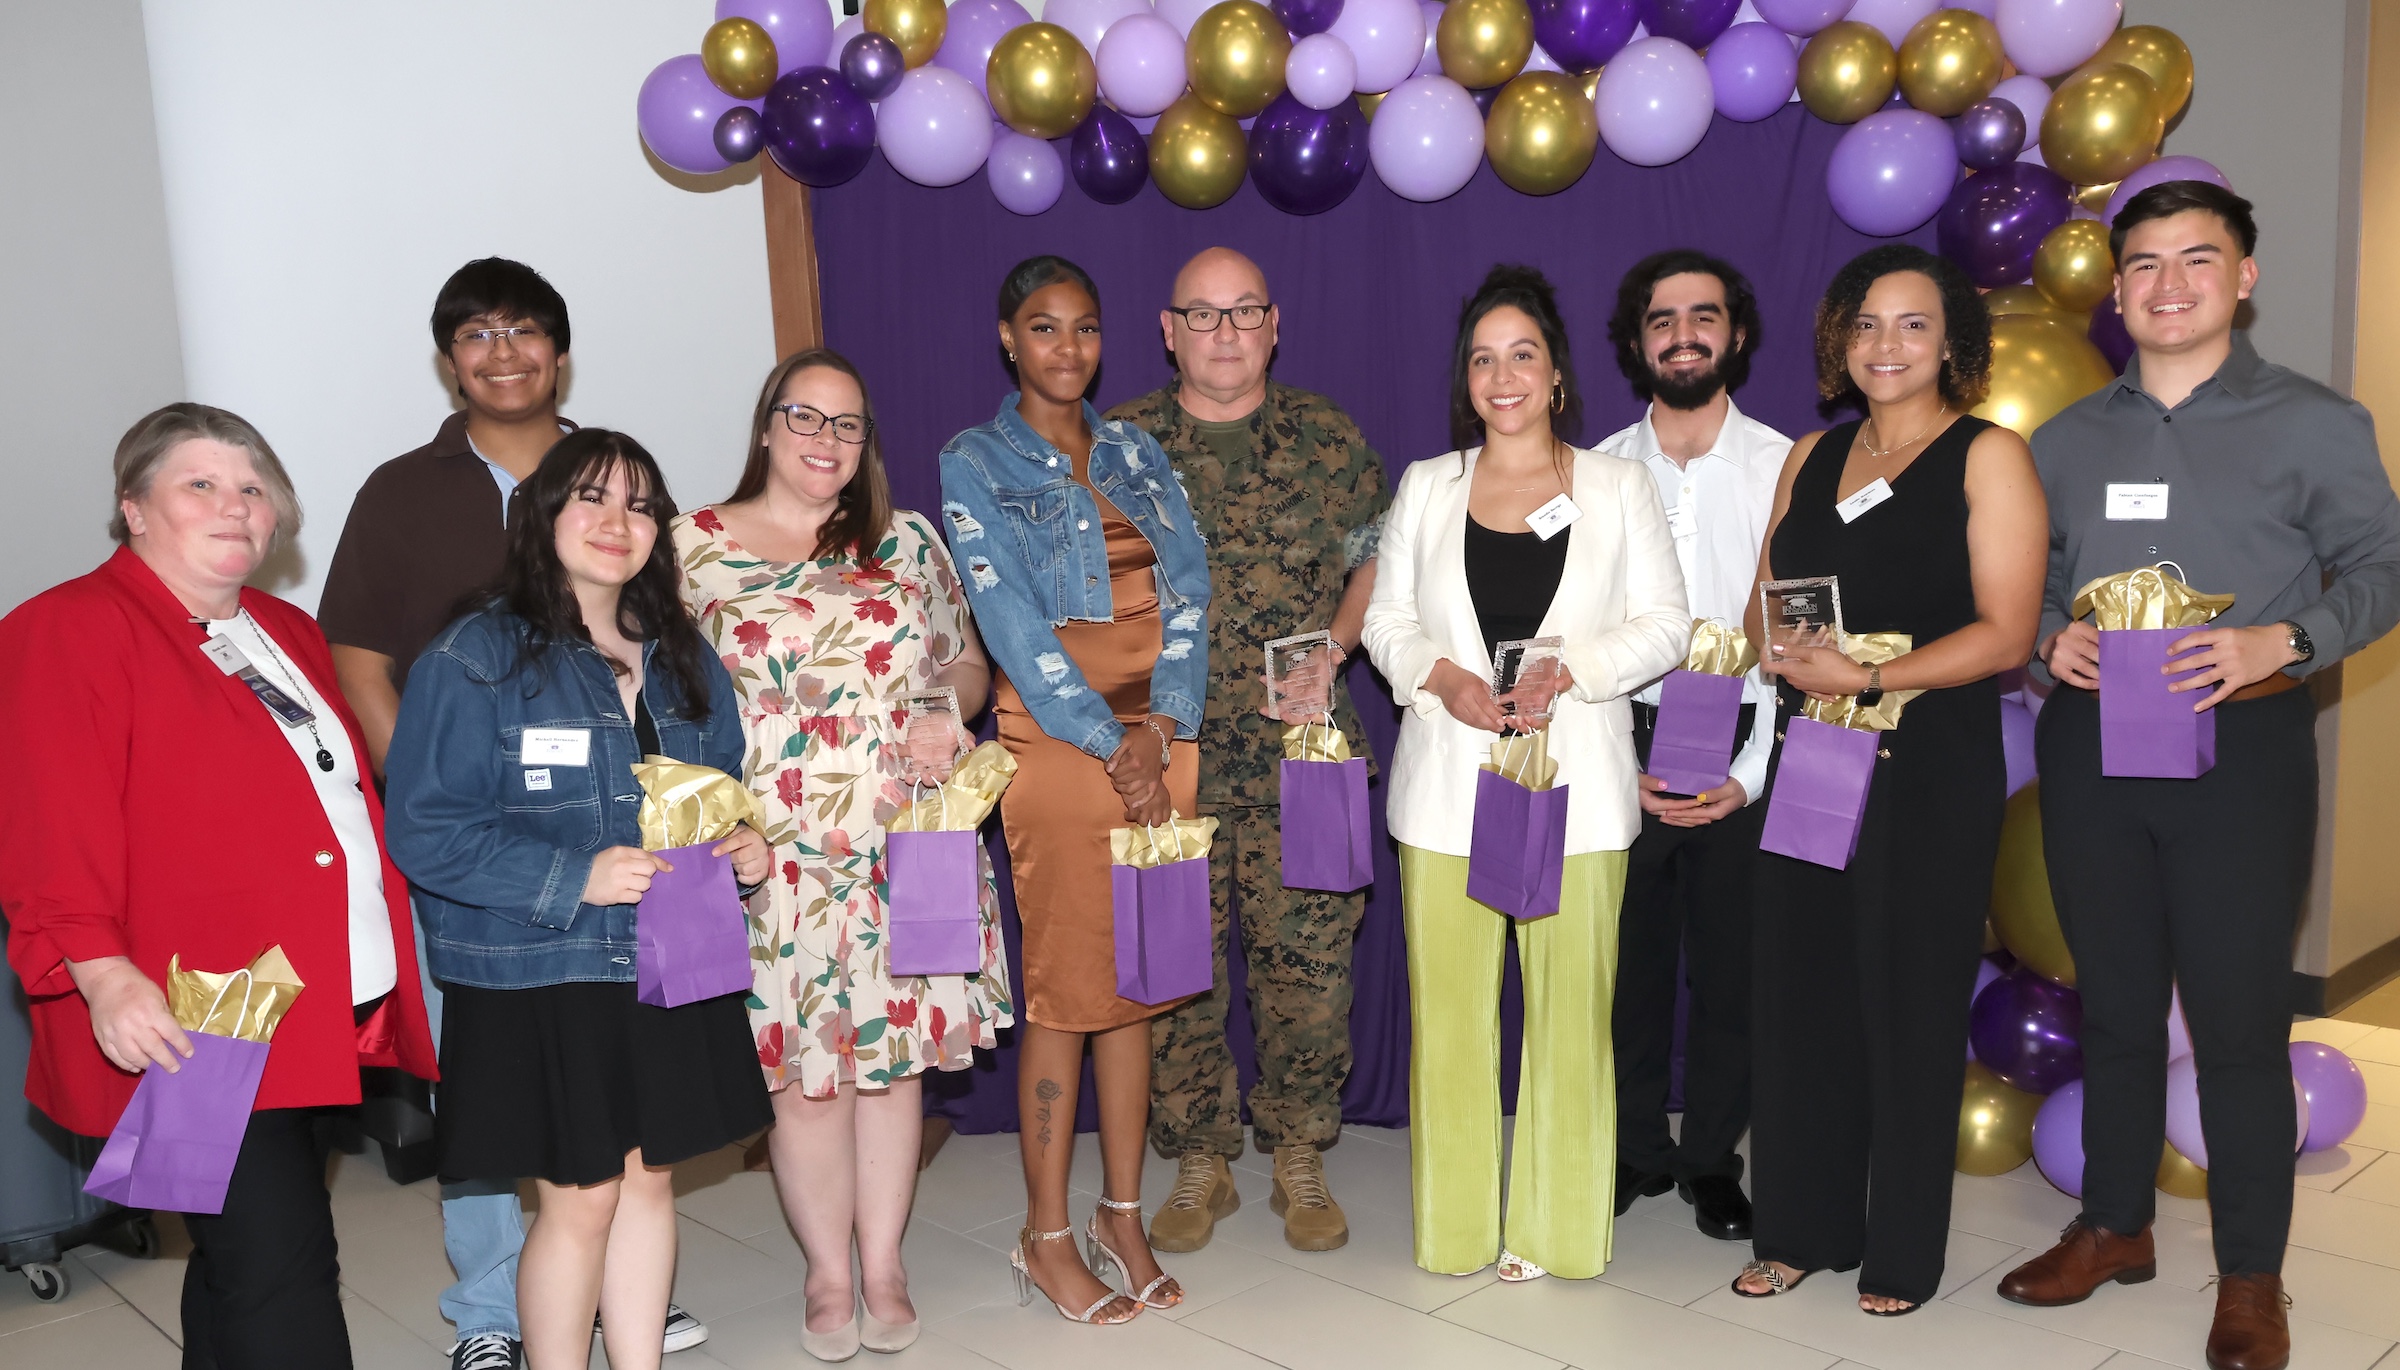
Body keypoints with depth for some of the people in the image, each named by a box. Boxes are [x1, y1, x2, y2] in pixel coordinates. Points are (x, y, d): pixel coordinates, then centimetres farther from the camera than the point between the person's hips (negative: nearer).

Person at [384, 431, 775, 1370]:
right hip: (540, 982, -5)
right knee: (580, 1197, 2)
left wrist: (744, 846, -2)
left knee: (649, 1180, 14)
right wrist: (575, 879, -23)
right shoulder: (473, 660, -12)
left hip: (666, 972, 6)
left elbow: (722, 788, 20)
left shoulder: (682, 659, 9)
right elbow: (425, 832, -16)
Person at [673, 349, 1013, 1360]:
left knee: (893, 1046, 7)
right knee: (801, 1058, 3)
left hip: (905, 843, 2)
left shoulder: (905, 540, 11)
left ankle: (884, 1272, 21)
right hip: (777, 853, -2)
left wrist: (949, 714, -7)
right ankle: (829, 1275, 21)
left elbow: (967, 665, 15)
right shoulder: (695, 546, 5)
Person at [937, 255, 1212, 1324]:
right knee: (1064, 987, -2)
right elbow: (1010, 616, -9)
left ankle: (1122, 1215, 21)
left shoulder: (1137, 454, 14)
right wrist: (1110, 744, -15)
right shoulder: (976, 462, 1)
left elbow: (1187, 587, 4)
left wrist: (1163, 729, -10)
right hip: (1055, 744, -4)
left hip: (1161, 742, 4)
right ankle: (1047, 1239, 11)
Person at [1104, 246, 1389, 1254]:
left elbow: (1382, 559, 13)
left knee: (1308, 966, 4)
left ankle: (1300, 1159, 22)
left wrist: (1336, 642, -2)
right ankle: (1197, 1162, 23)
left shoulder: (1326, 439, 7)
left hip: (1303, 755, 0)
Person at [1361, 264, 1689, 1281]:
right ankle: (1455, 1226, 17)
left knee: (1571, 1007, 1)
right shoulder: (1426, 488, 11)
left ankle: (1557, 1229, 15)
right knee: (1448, 1005, 4)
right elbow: (1386, 618, 11)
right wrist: (1442, 678, -9)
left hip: (1576, 785, -1)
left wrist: (1569, 671, -13)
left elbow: (1664, 623, 3)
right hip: (1447, 785, 1)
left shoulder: (1617, 488, 7)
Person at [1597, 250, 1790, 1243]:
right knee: (1625, 958, 7)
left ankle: (1712, 1159, 24)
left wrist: (1751, 774, -10)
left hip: (1744, 750, -1)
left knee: (1731, 966, 6)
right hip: (1622, 749, 1)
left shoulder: (1786, 469, 0)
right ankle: (1634, 1150, 24)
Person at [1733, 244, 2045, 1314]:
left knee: (1907, 1006, 3)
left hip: (1930, 771, -5)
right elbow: (1762, 607, 13)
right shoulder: (1812, 455, 13)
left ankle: (1902, 1255, 18)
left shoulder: (1988, 456, -3)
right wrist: (1792, 662, -9)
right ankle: (1801, 1228, 23)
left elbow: (2004, 632, -11)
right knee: (1800, 994, 8)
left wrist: (1866, 678, -20)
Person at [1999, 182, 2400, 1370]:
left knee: (2238, 1017, -1)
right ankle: (2114, 1226, 28)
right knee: (2114, 1005, 13)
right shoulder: (2067, 438, 12)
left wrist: (2281, 642, -17)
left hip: (2240, 746, -3)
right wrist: (2050, 635, -6)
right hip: (2090, 745, 4)